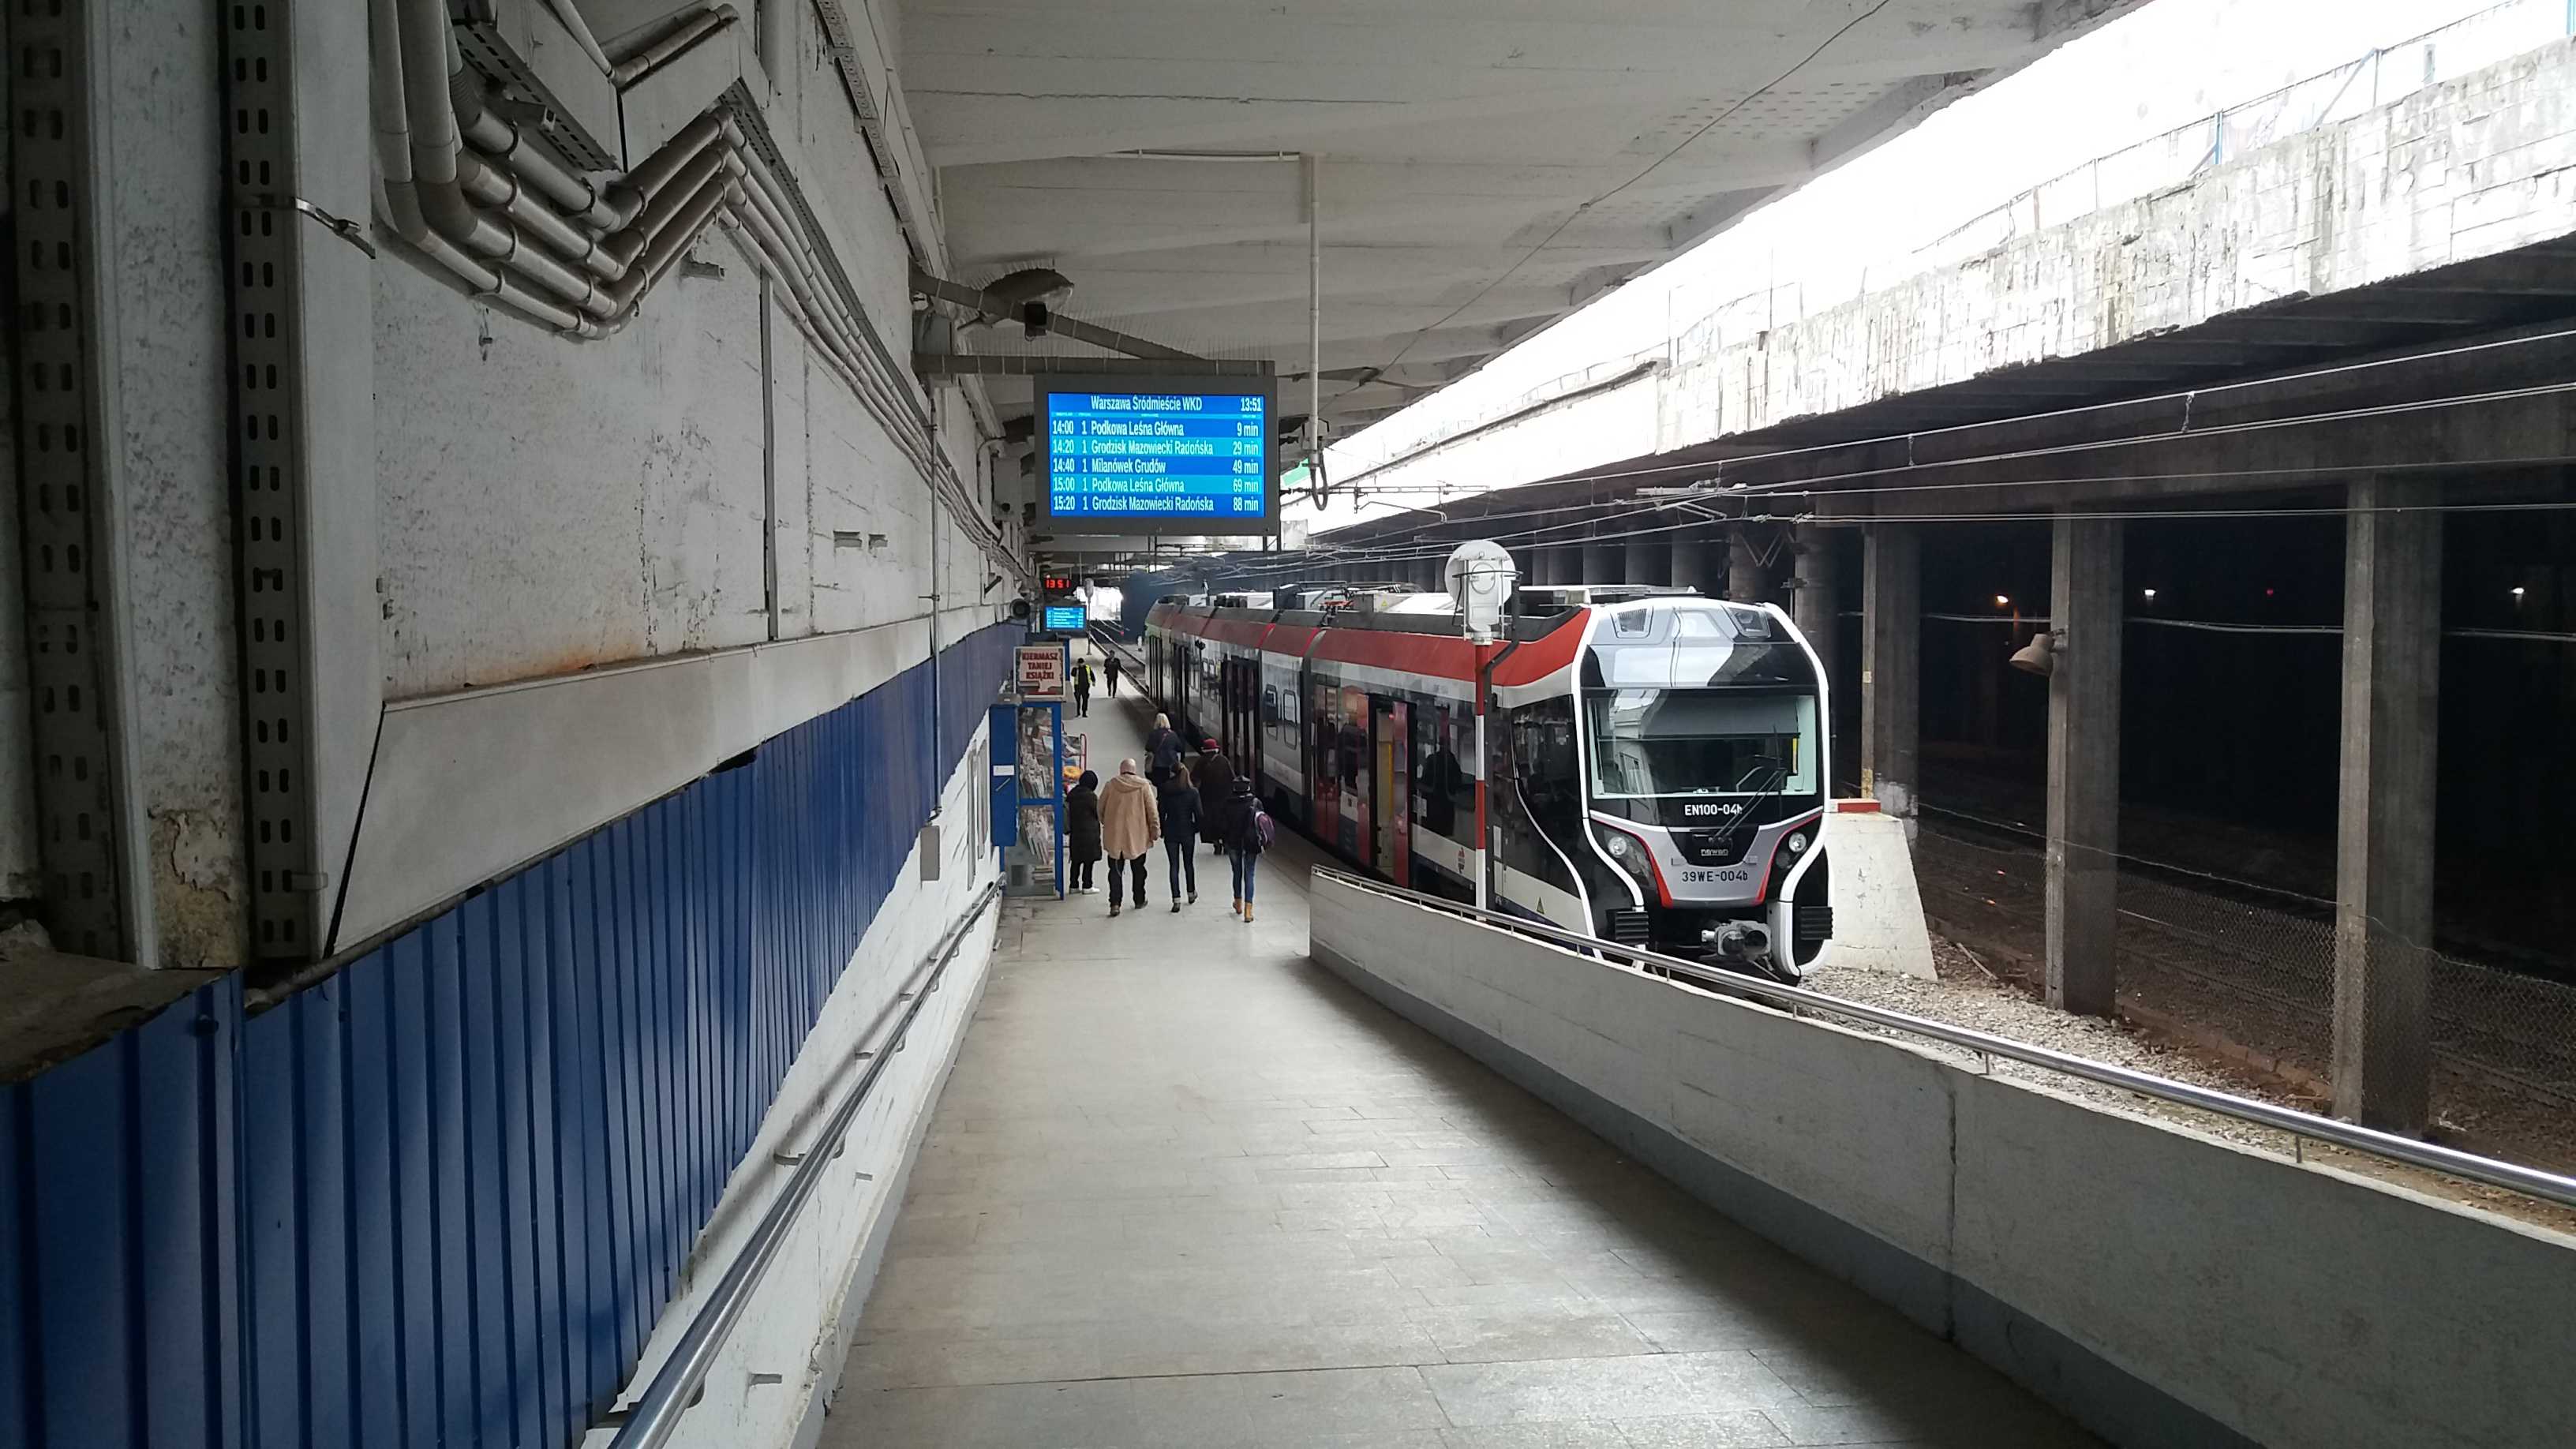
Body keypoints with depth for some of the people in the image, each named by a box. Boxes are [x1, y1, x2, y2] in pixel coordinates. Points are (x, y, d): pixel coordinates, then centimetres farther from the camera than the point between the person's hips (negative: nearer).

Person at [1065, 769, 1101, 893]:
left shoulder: (1072, 794, 4)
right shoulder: (1091, 796, -15)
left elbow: (1069, 811, 10)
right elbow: (1098, 813, -8)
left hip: (1075, 832, 6)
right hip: (1089, 832, -6)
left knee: (1076, 859, 12)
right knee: (1089, 860, 1)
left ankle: (1074, 885, 15)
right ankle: (1087, 886, 3)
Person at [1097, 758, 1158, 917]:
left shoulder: (1110, 786, -2)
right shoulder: (1143, 786, -5)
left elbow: (1100, 810, 6)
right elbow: (1152, 811, -5)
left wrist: (1105, 824, 23)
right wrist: (1156, 830, 2)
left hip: (1114, 836, 0)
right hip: (1138, 837, 0)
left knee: (1115, 871, 4)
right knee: (1138, 870, 16)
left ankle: (1115, 903, -7)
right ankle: (1139, 901, 24)